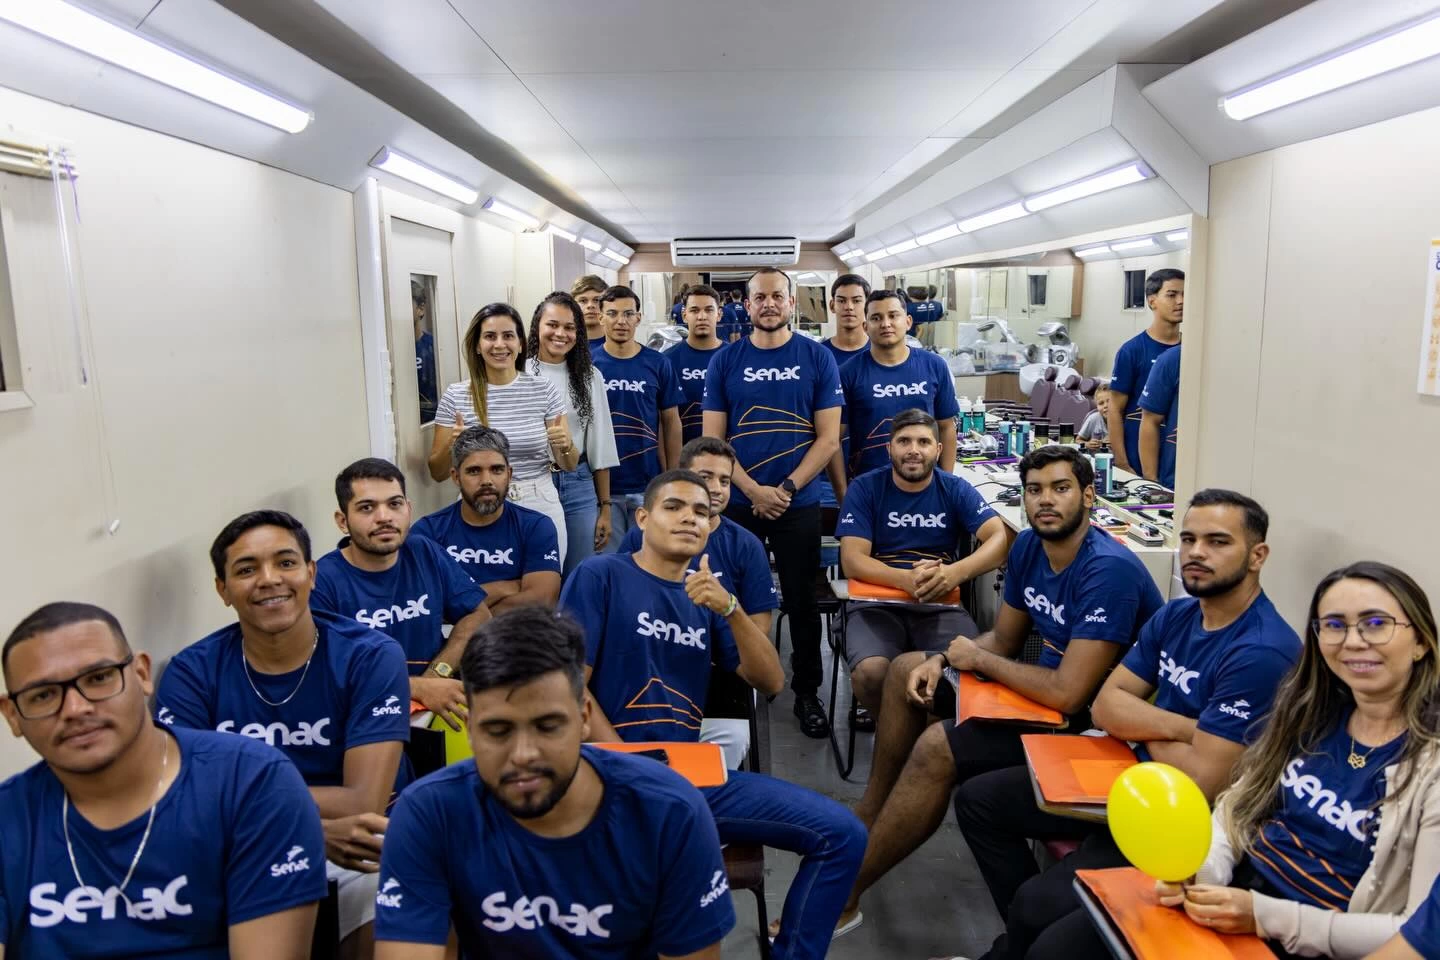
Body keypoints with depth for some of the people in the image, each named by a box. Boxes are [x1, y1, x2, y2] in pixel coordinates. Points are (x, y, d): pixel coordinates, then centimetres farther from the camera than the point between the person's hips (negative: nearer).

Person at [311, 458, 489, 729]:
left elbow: (479, 615, 7)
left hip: (438, 707, 4)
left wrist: (437, 675, -8)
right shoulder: (320, 582, -9)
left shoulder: (427, 555, 7)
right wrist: (419, 689, -19)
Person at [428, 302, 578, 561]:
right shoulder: (455, 396, -3)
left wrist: (565, 445, -18)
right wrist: (451, 446, -17)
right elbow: (437, 473, 2)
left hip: (540, 508, 1)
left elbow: (570, 465, 3)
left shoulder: (544, 390, -2)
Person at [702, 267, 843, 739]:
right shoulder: (725, 361, 2)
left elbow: (828, 437, -2)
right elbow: (713, 440, -1)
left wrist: (786, 488, -12)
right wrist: (753, 490, -12)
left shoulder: (817, 358, 0)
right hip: (737, 503, 1)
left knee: (802, 601, 8)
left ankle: (807, 692, 24)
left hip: (798, 504, -1)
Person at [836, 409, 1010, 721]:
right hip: (876, 602, -1)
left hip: (941, 604, 1)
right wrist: (908, 579, -26)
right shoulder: (865, 488, 2)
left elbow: (1001, 539, -7)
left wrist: (955, 573, -27)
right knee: (869, 674, -30)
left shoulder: (956, 489, 6)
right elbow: (852, 561, -7)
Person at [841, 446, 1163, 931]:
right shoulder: (1028, 546, -2)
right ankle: (869, 816, 18)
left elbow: (1068, 693, -33)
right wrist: (941, 661, -9)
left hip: (1092, 721, -9)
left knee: (938, 748, -25)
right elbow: (1003, 640, 10)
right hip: (1049, 684, 9)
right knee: (908, 669, 10)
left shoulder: (1109, 570, -28)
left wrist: (977, 659, -19)